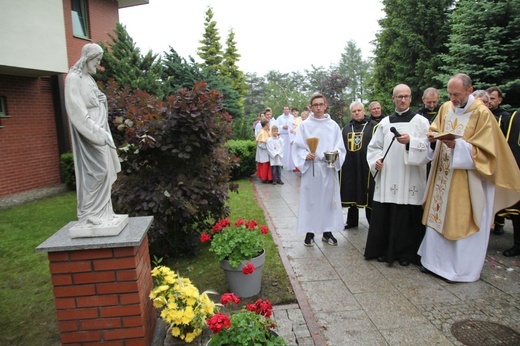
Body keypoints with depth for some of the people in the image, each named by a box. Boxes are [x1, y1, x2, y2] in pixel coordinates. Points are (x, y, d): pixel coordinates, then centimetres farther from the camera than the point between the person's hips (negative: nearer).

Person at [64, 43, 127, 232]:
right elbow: (78, 111, -18)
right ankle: (89, 216, -1)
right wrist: (98, 132, -22)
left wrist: (102, 132, 12)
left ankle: (100, 213, 16)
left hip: (98, 132, 9)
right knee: (94, 172, -9)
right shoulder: (74, 78, -9)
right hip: (89, 134, -9)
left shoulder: (89, 79, 18)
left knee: (103, 172, 9)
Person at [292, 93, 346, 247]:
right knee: (310, 199, 3)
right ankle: (309, 232, 14)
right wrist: (306, 156, -18)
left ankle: (327, 231, 20)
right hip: (310, 168, -2)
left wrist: (336, 152, -14)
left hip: (329, 167, 2)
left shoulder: (333, 125, 6)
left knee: (328, 198, 7)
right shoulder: (304, 125, 1)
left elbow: (340, 146, 7)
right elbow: (297, 147, 0)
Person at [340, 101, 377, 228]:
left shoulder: (373, 126, -2)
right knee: (351, 193, 11)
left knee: (368, 195, 2)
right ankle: (352, 220, 24)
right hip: (350, 167, 4)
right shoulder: (346, 128, 12)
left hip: (366, 167, -4)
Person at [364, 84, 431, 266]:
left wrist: (410, 141, -21)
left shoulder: (421, 121, 4)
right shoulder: (385, 122, 12)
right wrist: (376, 160, -4)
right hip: (386, 179, 3)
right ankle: (384, 249, 20)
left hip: (410, 179, -2)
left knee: (408, 217, 1)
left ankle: (406, 253, 17)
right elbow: (374, 146, 15)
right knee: (383, 216, 4)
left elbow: (427, 149, -4)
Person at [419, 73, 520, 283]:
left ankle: (461, 269, 19)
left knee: (462, 222, 4)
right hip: (443, 176, 6)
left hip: (467, 180, -5)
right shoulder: (445, 108, 5)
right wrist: (433, 136, -5)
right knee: (438, 217, 11)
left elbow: (484, 150, -13)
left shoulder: (482, 113, -11)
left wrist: (457, 145, -25)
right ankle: (435, 260, 26)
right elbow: (435, 129, 18)